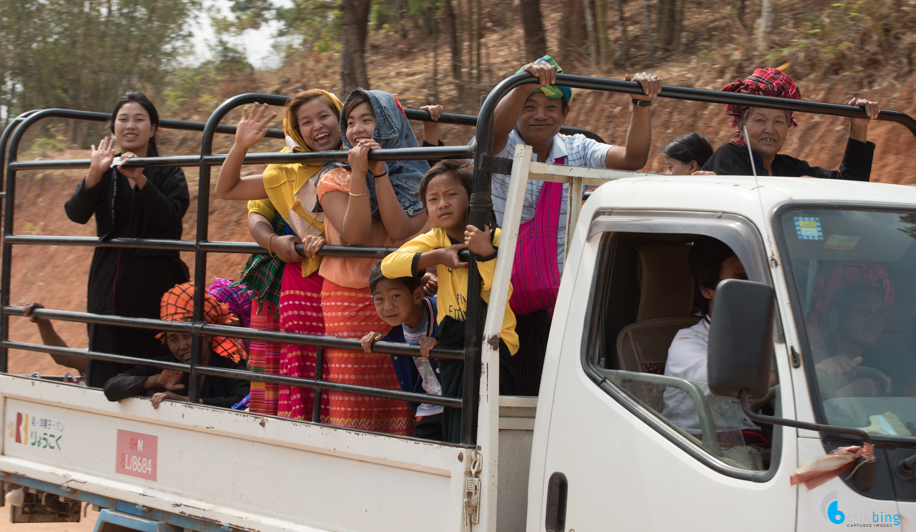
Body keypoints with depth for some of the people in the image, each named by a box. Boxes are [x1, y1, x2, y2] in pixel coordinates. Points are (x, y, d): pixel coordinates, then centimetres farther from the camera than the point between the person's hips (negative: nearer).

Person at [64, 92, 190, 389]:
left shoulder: (168, 173, 5)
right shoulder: (106, 173, 9)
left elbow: (171, 216, -13)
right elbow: (76, 214, -8)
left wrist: (140, 180, -26)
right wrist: (94, 176, -25)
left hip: (155, 284, -2)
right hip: (109, 283, 2)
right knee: (106, 370, -1)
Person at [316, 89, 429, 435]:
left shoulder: (416, 176, 7)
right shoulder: (335, 177, 5)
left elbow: (401, 233, -10)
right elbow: (354, 235, -10)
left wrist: (380, 172, -13)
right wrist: (359, 174, -15)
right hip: (348, 300, -1)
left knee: (399, 399, -4)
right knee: (351, 402, -7)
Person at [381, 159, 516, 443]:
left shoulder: (496, 238, -8)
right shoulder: (437, 239, 7)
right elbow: (388, 265, -8)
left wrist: (486, 254, -30)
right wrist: (438, 256, -18)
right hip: (454, 345, 5)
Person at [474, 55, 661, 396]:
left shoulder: (577, 151, 7)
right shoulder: (500, 149, -6)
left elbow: (632, 158, -7)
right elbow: (495, 129, -30)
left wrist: (642, 104, -21)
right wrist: (525, 84, -47)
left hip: (555, 301, 3)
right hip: (503, 302, -3)